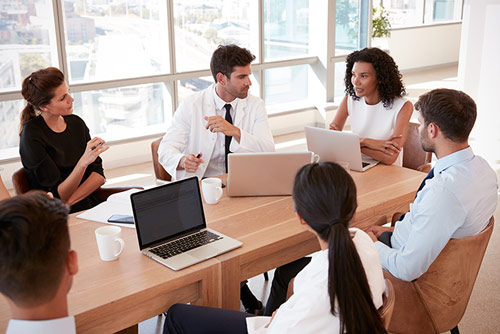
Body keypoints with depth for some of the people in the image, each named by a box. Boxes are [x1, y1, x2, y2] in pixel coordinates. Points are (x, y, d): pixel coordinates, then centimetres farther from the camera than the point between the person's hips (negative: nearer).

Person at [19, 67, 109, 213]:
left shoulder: (76, 123, 8)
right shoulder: (32, 135, -11)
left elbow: (99, 175, 5)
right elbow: (58, 196, -15)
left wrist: (70, 200, -12)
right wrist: (84, 161, -31)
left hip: (92, 206, 5)